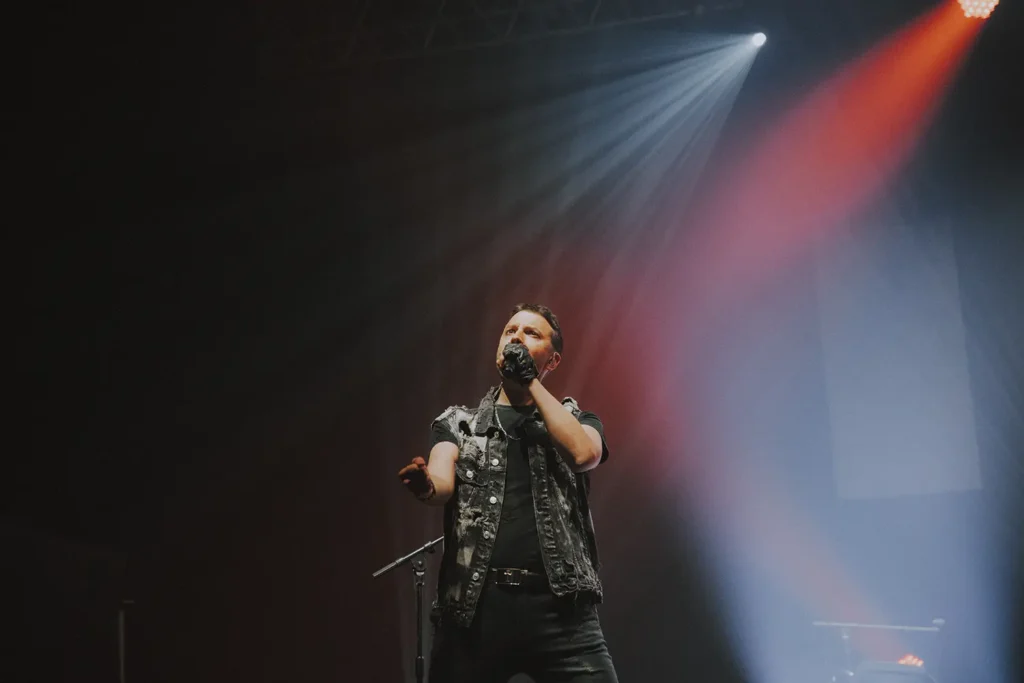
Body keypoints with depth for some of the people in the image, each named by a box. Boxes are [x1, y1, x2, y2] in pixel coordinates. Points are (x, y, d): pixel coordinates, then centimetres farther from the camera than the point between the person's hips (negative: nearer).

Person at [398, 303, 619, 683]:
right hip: (474, 606, 1)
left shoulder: (576, 420, 18)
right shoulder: (457, 423, 17)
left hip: (560, 607, -1)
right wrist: (426, 486, -27)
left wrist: (531, 382, 0)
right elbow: (442, 481, -3)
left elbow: (583, 453, -7)